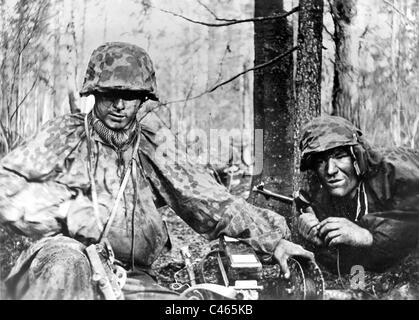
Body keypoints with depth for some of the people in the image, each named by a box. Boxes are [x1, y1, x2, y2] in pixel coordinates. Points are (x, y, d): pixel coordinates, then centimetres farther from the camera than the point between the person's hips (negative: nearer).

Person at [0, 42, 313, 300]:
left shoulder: (153, 155, 9)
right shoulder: (66, 135, 3)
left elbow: (211, 200, 3)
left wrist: (272, 239, -6)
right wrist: (66, 208, -16)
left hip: (131, 281, 3)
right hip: (57, 267, -3)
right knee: (67, 259, -36)